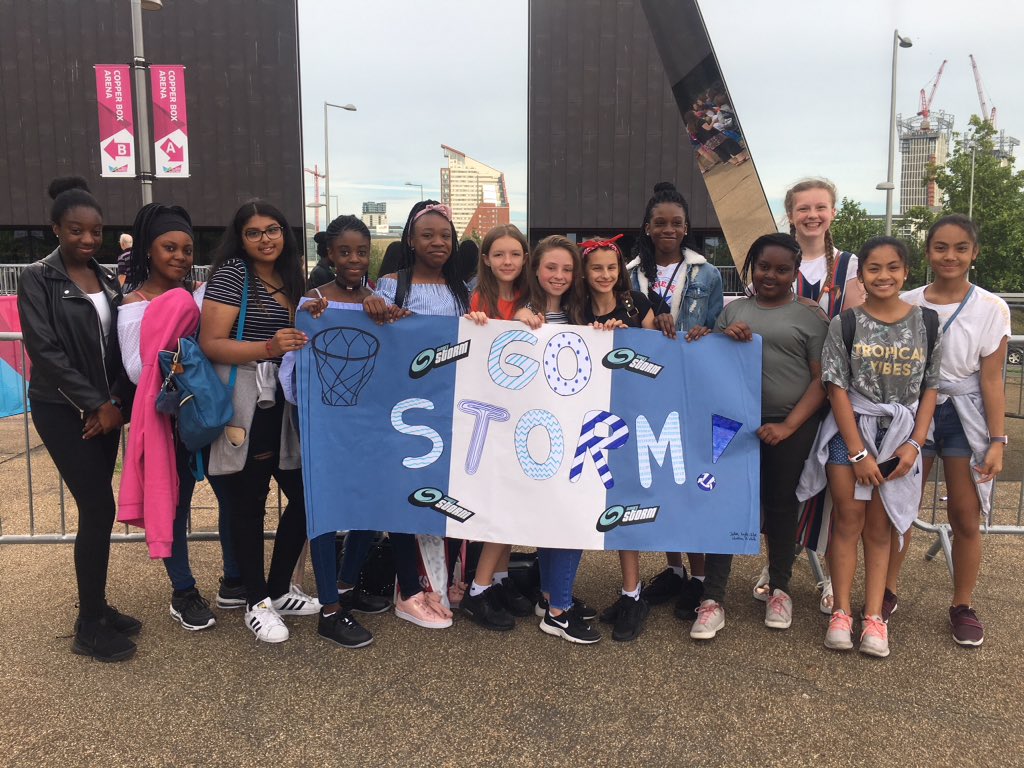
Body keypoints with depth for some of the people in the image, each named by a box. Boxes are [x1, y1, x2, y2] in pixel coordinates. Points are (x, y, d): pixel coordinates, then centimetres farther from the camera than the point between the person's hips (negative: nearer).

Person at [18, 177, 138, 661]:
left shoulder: (108, 280, 10)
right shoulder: (37, 279, -6)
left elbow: (119, 347, 9)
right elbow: (44, 350, -13)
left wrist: (117, 401, -5)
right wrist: (95, 404, -15)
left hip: (105, 411, 5)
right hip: (62, 411, -5)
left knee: (96, 509, 9)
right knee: (99, 509, -8)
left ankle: (96, 608, 23)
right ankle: (89, 629, 4)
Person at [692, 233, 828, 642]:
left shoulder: (809, 315, 2)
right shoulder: (733, 310, 12)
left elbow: (820, 379, -2)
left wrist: (788, 426, -13)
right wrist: (725, 337, -6)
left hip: (791, 426, -2)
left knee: (781, 505, 10)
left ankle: (780, 589, 28)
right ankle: (713, 599, 3)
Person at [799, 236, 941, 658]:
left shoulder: (926, 322, 2)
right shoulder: (845, 324, -4)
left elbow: (929, 389, 4)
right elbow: (837, 388, -6)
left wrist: (914, 444, -5)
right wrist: (858, 451, -10)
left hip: (898, 436, 1)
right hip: (849, 430, -1)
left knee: (880, 527, 6)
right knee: (849, 519, 2)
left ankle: (874, 617, 12)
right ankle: (841, 612, 11)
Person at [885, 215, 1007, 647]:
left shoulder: (991, 309, -3)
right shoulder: (907, 304, 0)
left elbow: (991, 380, -3)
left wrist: (997, 440, -6)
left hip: (965, 416, -1)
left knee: (966, 518, 2)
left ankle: (963, 606, 19)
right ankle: (887, 592, 20)